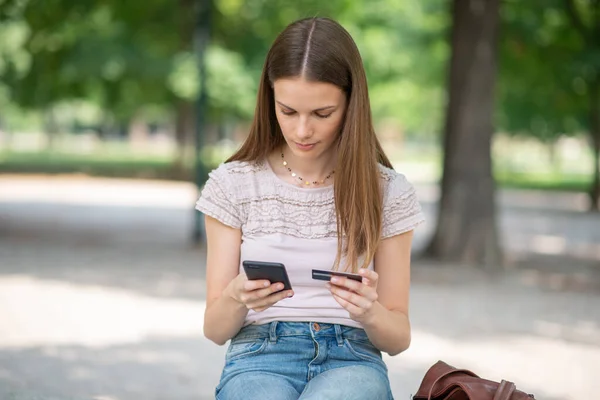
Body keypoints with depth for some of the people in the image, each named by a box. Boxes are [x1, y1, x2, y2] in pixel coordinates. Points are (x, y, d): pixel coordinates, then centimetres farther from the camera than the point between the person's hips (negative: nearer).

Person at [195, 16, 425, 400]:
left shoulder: (388, 192, 5)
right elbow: (215, 328, 6)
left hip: (351, 359, 0)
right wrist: (237, 298, -17)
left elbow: (399, 336, 8)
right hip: (261, 358, 0)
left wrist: (369, 313, -15)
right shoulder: (233, 185, 4)